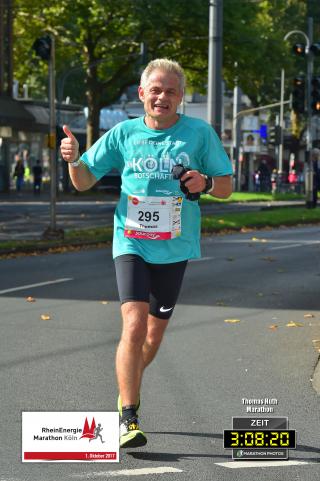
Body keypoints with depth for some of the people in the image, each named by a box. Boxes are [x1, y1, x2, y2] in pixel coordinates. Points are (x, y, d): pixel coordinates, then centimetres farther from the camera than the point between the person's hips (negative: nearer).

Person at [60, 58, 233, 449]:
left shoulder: (200, 134, 0)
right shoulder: (124, 134, 1)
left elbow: (226, 187, 5)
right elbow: (84, 182, 7)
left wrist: (206, 183, -17)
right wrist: (74, 159, -14)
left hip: (174, 247, 2)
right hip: (131, 243, -2)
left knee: (154, 335, 12)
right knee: (134, 324, -19)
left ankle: (127, 391, 41)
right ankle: (128, 418, -13)